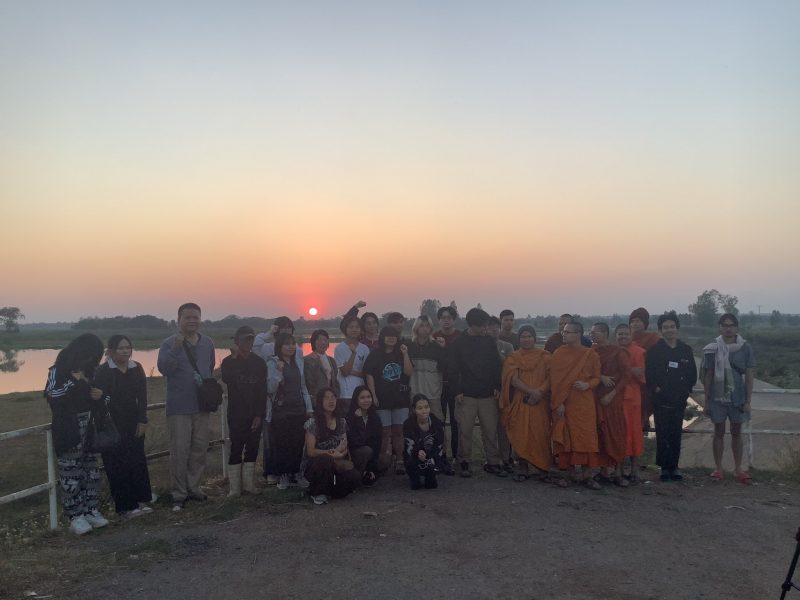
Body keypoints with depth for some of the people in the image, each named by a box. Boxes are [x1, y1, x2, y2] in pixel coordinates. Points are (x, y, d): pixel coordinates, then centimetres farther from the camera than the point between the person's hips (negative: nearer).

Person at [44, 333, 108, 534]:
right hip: (68, 432, -6)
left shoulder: (89, 371, 13)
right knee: (71, 474, -5)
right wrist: (74, 381, -20)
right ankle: (76, 516, 2)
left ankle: (92, 510, 15)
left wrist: (100, 395, 4)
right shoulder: (58, 371, -5)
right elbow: (52, 394, -19)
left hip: (90, 429, 6)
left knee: (91, 471, 7)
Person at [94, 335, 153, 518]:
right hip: (113, 425, -4)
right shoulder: (103, 372, -8)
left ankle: (140, 500, 15)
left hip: (134, 424, 4)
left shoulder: (136, 369, 5)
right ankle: (125, 506, 5)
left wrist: (142, 421, 0)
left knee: (138, 461, 5)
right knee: (119, 465, -2)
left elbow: (142, 397, 6)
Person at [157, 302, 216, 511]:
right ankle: (179, 494, 7)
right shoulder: (169, 343, -5)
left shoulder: (207, 343, 9)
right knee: (179, 451, -3)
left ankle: (193, 487, 22)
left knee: (199, 450, 10)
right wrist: (177, 347, -30)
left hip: (202, 406, 5)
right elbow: (164, 368, -21)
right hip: (179, 407, -4)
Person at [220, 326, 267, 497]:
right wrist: (235, 357, -22)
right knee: (236, 448, -5)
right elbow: (227, 380, -23)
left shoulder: (259, 362, 6)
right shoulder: (229, 361, 0)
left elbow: (263, 390, 2)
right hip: (236, 414, -3)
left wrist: (259, 414, -5)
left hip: (255, 414, 3)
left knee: (252, 448, 6)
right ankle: (234, 487, 1)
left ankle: (248, 483, 15)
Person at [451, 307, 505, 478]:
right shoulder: (459, 343, 0)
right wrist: (457, 391, -5)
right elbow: (454, 369, 0)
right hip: (467, 395, -2)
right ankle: (465, 463, 12)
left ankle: (493, 463, 14)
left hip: (488, 394, 2)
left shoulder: (489, 342, 8)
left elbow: (496, 366, 10)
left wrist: (497, 386, 2)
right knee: (465, 430, 0)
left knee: (491, 430, 3)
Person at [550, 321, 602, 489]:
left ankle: (587, 475, 5)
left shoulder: (591, 355, 3)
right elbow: (554, 379, -1)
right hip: (563, 403, 0)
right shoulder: (558, 353, 3)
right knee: (566, 438, 1)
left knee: (586, 437, -2)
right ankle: (568, 472, 8)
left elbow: (597, 377, 9)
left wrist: (587, 385, -13)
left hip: (584, 404, 0)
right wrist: (557, 402, -9)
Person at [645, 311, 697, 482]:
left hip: (679, 399, 3)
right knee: (662, 434, -1)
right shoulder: (654, 350, 0)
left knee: (676, 434, 5)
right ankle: (664, 467, 8)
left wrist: (686, 389, 1)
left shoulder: (686, 350, 9)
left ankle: (674, 466, 14)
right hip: (661, 399, -3)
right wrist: (656, 389, -10)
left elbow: (693, 373, 11)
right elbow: (649, 373, -2)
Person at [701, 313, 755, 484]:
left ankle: (738, 469, 19)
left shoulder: (745, 348, -2)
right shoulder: (712, 348, -3)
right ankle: (718, 469, 15)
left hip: (738, 397, 0)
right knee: (719, 432, 7)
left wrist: (748, 401, -4)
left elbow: (749, 376, 0)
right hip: (717, 398, 0)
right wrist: (706, 401, 1)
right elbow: (708, 376, 1)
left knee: (736, 433, 10)